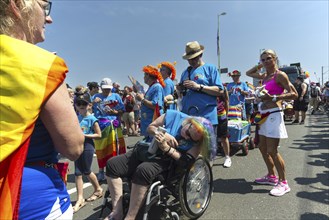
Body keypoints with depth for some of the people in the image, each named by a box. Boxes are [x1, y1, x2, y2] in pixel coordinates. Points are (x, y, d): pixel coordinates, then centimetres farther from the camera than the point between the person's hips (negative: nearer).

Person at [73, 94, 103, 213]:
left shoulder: (92, 119, -10)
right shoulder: (77, 117, 7)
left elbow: (99, 135, -10)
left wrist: (85, 135, -18)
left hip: (87, 146, -6)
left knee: (86, 171, 6)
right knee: (77, 173, 4)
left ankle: (98, 189, 31)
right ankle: (80, 199, 12)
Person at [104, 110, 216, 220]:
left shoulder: (196, 142, -10)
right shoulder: (173, 115, -8)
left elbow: (186, 162, -18)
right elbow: (150, 127, 0)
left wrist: (166, 148, -26)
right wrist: (164, 135, -20)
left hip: (166, 161, -4)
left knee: (143, 170, -37)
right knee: (112, 164, -10)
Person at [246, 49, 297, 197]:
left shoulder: (280, 75, -6)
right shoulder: (264, 76, 14)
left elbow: (294, 95, -12)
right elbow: (248, 73, 31)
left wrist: (273, 97, -21)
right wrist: (260, 65, 18)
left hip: (274, 114, -8)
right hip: (264, 115, 8)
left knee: (272, 151, -7)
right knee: (262, 148, 14)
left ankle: (283, 183, 8)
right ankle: (271, 176, 30)